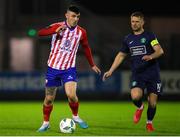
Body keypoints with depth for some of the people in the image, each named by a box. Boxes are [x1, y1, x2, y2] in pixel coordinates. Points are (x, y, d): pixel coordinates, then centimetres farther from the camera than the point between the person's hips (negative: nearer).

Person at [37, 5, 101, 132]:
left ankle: (76, 116, 7)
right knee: (49, 99, 6)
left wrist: (92, 65, 21)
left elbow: (86, 48, 17)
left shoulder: (81, 32, 0)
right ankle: (46, 123, 26)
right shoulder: (57, 26, -8)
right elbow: (40, 32, -24)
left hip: (69, 69, 1)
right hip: (53, 67, -1)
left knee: (71, 95, -20)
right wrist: (56, 31, -39)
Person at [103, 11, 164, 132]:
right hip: (137, 74, 2)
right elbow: (121, 55, 21)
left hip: (152, 74, -2)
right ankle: (140, 107, 12)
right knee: (135, 96, -24)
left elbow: (160, 51, -12)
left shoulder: (150, 36, -1)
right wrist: (111, 71, 15)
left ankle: (149, 123, 26)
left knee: (152, 102, -2)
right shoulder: (128, 39, 12)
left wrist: (151, 56, -33)